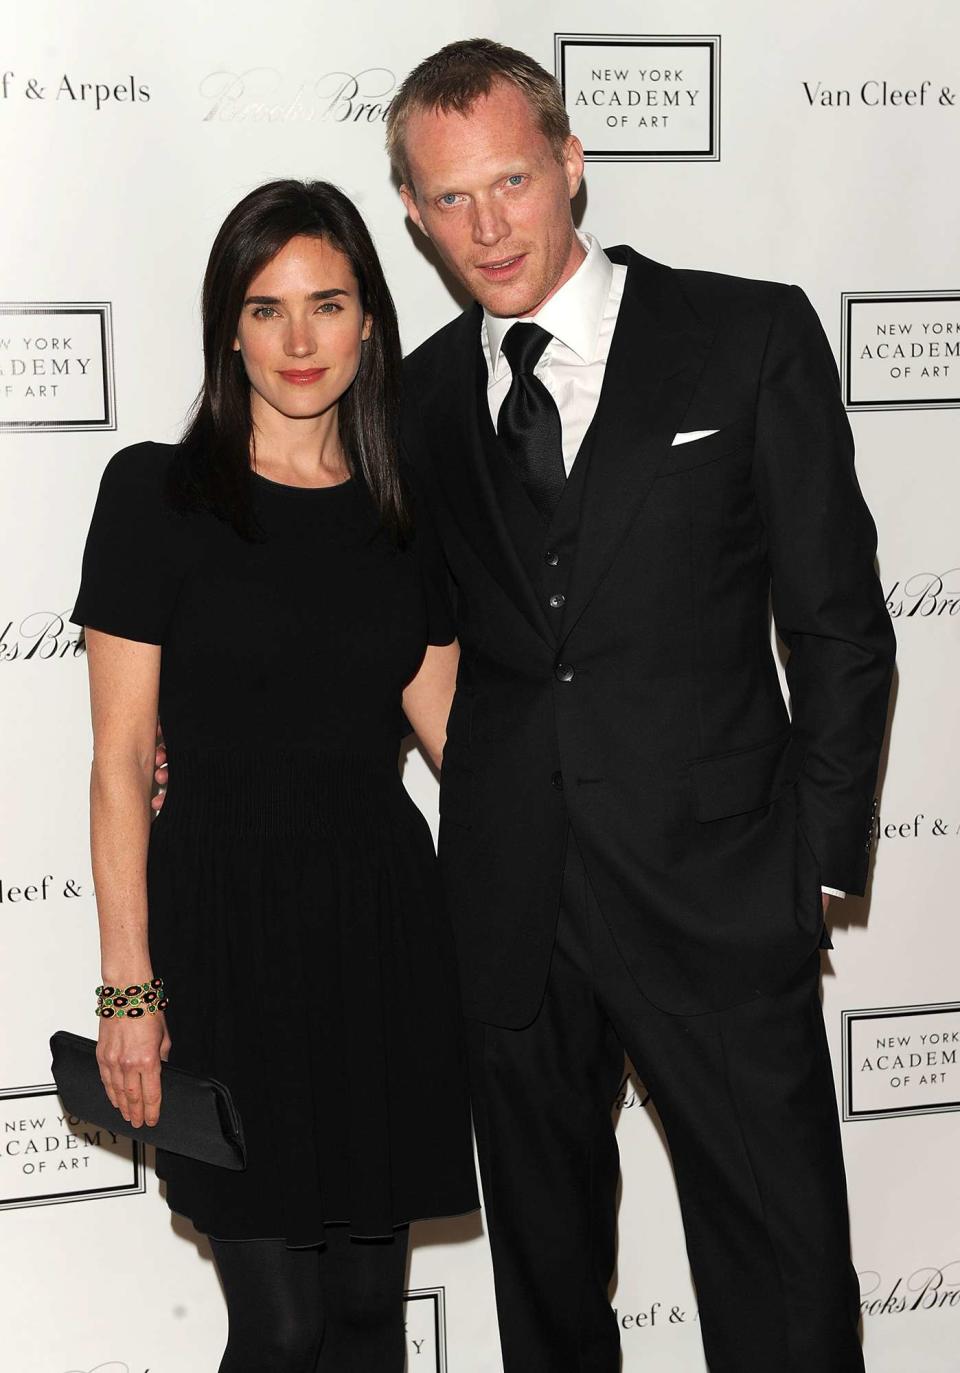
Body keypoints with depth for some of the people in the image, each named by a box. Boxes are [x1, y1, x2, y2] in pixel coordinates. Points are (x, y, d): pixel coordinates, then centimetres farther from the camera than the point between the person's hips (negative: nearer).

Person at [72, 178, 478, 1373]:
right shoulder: (157, 493, -4)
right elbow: (120, 758, -6)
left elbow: (451, 728, 11)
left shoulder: (407, 511, 8)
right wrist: (128, 985, -9)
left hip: (382, 915, 4)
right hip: (226, 917, -4)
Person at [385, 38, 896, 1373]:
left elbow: (839, 624, -1)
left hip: (715, 898, -3)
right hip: (506, 905, 3)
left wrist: (817, 862, -3)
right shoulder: (423, 393, 7)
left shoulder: (750, 337, -2)